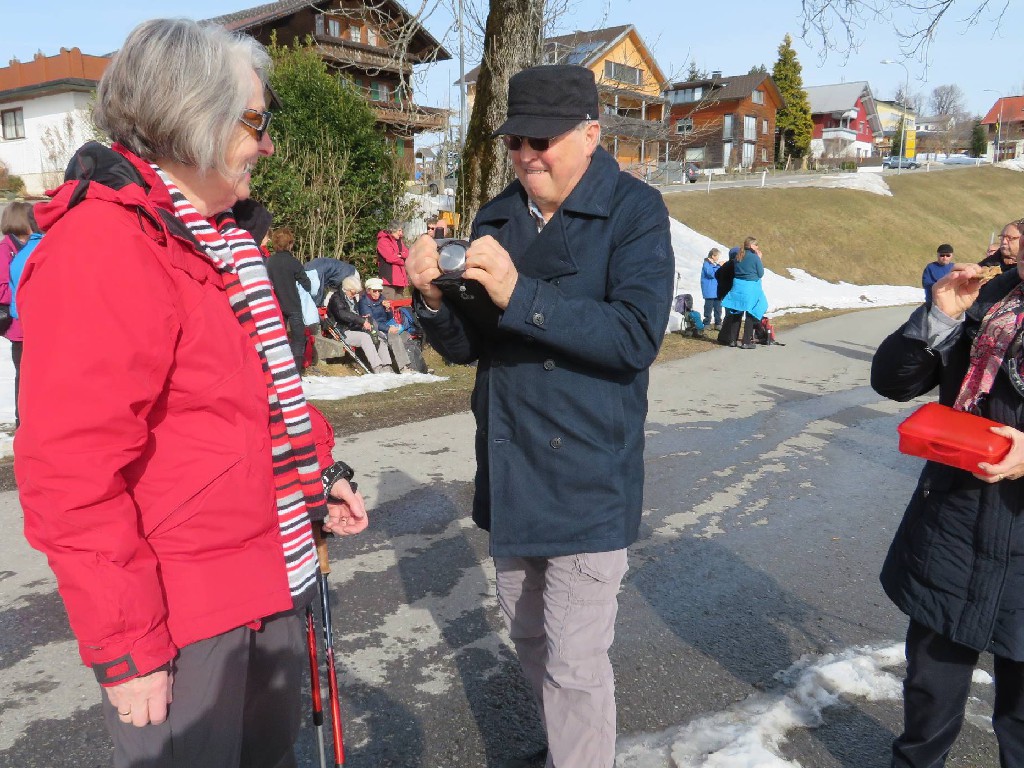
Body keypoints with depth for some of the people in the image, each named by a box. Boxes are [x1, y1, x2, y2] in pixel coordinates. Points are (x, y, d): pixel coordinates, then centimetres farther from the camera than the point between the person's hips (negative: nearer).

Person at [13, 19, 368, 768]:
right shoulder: (101, 248, -19)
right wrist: (124, 646, -18)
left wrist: (318, 473, 15)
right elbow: (72, 474, -22)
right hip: (182, 618, -9)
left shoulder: (219, 238, 11)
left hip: (268, 586, 9)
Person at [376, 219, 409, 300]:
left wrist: (400, 255, -12)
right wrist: (402, 260, 0)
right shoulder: (383, 241, -7)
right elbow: (390, 257, -17)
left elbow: (407, 254, 10)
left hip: (400, 278, 9)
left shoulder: (399, 241, 21)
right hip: (389, 278, -9)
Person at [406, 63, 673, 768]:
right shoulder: (498, 218, 7)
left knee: (574, 663, 0)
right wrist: (436, 299, -15)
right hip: (509, 470, 6)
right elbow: (466, 347, 6)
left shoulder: (634, 211, -9)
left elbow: (637, 335, -22)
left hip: (587, 476, -6)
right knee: (528, 633, 22)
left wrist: (520, 295, -29)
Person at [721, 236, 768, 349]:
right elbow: (761, 274, -5)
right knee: (750, 315, 2)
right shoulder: (755, 257, -12)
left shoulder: (738, 257, 6)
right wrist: (759, 259, 4)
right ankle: (746, 342, 2)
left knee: (737, 314, 12)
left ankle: (733, 340, 17)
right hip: (750, 289, -6)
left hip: (738, 287, 6)